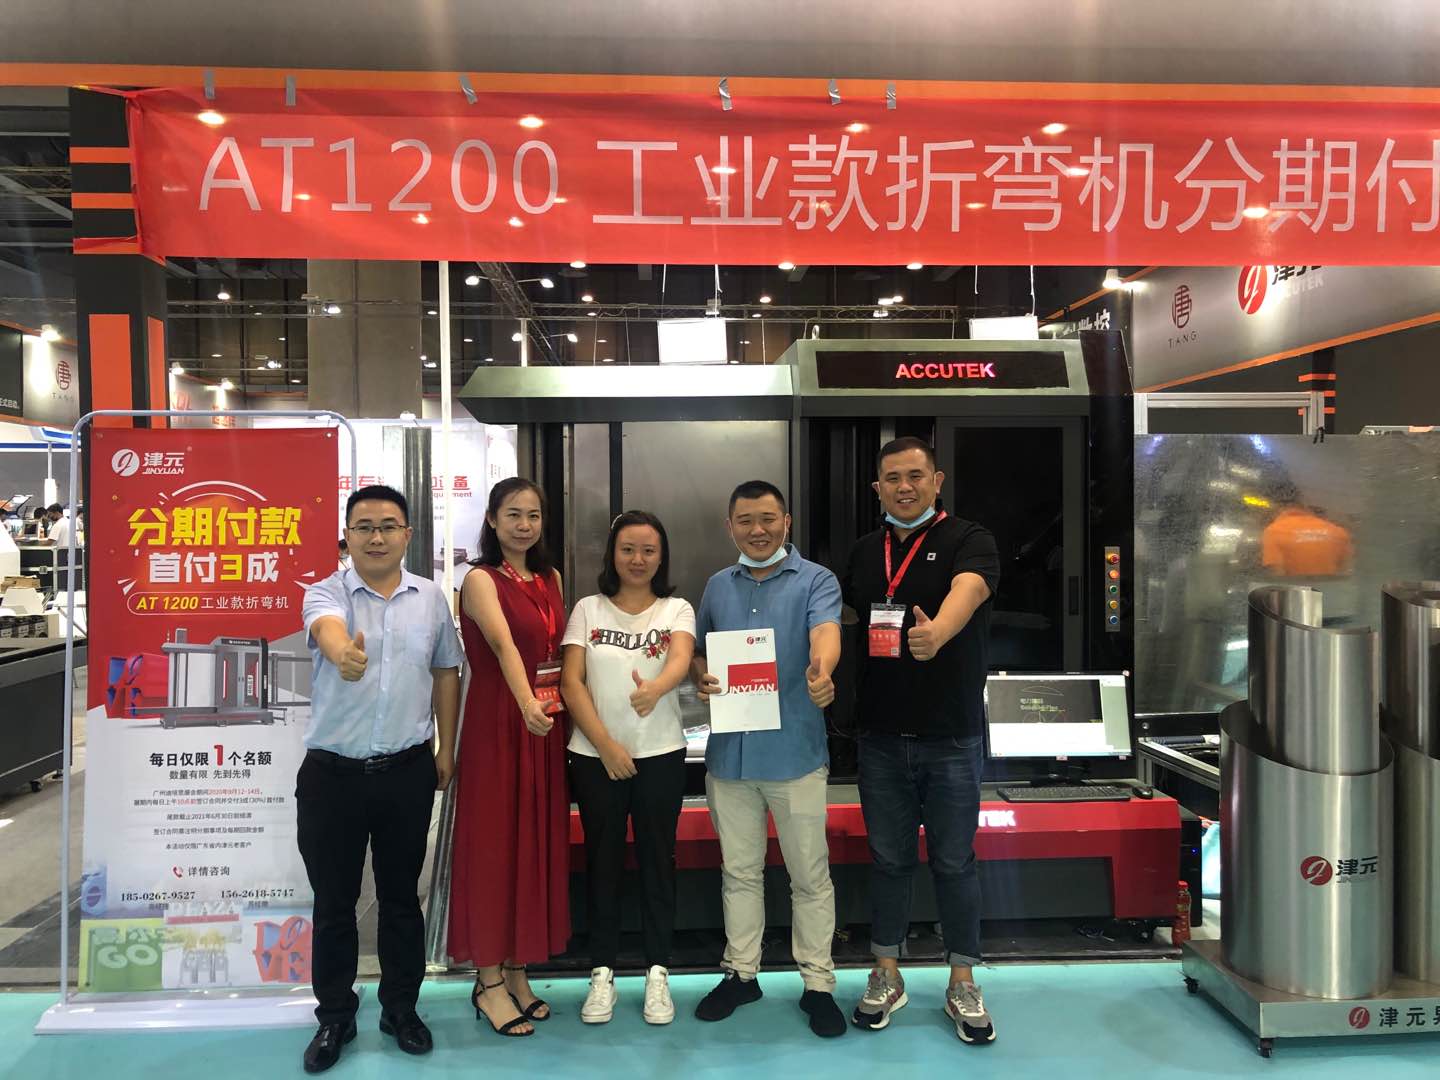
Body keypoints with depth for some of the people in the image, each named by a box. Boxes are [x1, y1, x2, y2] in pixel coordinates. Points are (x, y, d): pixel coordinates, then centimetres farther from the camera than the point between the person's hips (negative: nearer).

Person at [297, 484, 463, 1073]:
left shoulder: (431, 597, 3)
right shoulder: (326, 593, -6)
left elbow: (445, 673, 11)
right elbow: (327, 629, -31)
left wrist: (446, 749, 10)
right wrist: (344, 653, -55)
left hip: (408, 770, 2)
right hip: (332, 772, -1)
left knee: (401, 895, 14)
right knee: (333, 902, 10)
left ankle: (401, 1008, 31)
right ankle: (334, 1017, 28)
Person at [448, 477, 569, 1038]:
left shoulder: (550, 578, 11)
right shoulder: (481, 580, -10)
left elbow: (562, 650, 10)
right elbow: (502, 644, -28)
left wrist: (563, 711, -3)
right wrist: (528, 704, -44)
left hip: (548, 724, 6)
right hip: (498, 723, -6)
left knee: (536, 844, 11)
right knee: (494, 845, 2)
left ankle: (517, 970, 26)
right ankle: (489, 982, 16)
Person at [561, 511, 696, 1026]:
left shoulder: (676, 610, 3)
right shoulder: (588, 609, 5)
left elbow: (681, 660, -17)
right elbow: (571, 683, -1)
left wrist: (656, 687, -40)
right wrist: (606, 743, -11)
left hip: (661, 755, 0)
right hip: (595, 756, 1)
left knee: (657, 859, 7)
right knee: (602, 860, 8)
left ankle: (657, 972, 20)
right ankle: (602, 972, 21)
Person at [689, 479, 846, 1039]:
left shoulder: (816, 580, -4)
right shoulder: (717, 586, 12)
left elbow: (826, 632, -22)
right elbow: (698, 650, 17)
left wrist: (821, 670, -44)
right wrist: (700, 678, -7)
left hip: (794, 751, -4)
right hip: (729, 751, 4)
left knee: (810, 875, 7)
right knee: (739, 871, 17)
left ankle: (817, 982, 23)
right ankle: (741, 972, 32)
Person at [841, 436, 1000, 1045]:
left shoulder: (968, 541, -7)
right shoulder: (864, 552, 9)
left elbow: (966, 592, -29)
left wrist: (936, 631, -50)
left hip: (952, 738, -3)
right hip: (881, 736, 4)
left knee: (954, 862, 8)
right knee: (889, 858, 13)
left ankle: (962, 985, 24)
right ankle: (886, 975, 29)